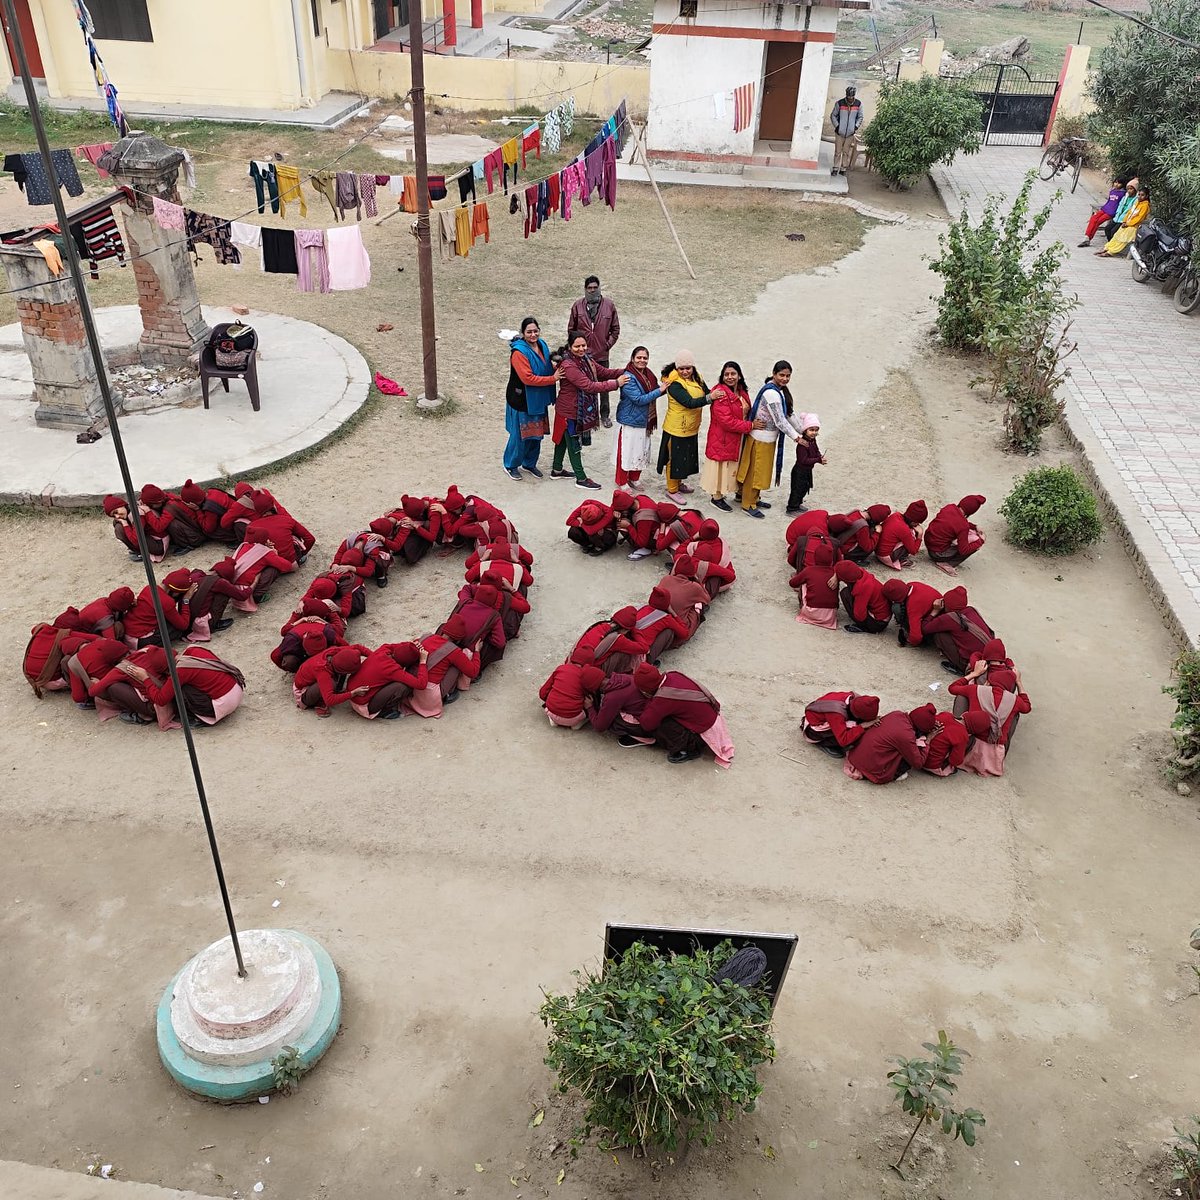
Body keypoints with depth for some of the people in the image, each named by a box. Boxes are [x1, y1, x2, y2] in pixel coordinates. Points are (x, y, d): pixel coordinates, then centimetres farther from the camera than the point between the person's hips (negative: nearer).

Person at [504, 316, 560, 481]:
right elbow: (527, 378, -27)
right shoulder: (519, 352, -21)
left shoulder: (542, 345, 3)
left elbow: (548, 367, 18)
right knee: (520, 435, 4)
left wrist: (557, 368, -5)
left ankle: (529, 463, 35)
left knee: (536, 434, 16)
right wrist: (553, 378, -25)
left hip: (538, 400, 7)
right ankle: (511, 465, 25)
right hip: (522, 400, -7)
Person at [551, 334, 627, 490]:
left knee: (563, 439, 22)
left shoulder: (586, 360, 1)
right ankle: (581, 479, 14)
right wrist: (616, 384, -29)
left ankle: (556, 470, 38)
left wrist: (624, 372, -12)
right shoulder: (569, 366, -27)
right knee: (573, 444, 4)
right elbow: (589, 386, -32)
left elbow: (603, 372, 4)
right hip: (569, 411, -9)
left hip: (579, 410, 9)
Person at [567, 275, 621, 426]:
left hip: (602, 354, 0)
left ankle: (604, 415, 22)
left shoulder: (609, 305, -1)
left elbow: (615, 329, 6)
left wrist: (608, 344, -1)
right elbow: (571, 329, 7)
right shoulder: (578, 306, -1)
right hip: (582, 354, 0)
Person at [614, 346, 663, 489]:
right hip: (629, 421, -8)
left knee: (641, 452, 17)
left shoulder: (648, 374, 4)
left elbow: (655, 390, 17)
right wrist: (659, 391, -24)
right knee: (626, 452, 3)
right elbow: (639, 399, -24)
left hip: (644, 421, 8)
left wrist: (665, 387, -4)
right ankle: (622, 482, 18)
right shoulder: (628, 377, -20)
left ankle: (634, 479, 34)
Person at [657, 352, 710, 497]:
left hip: (691, 428, 8)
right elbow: (689, 402, -32)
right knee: (675, 458, 6)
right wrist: (709, 398, -42)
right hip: (676, 429, -8)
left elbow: (707, 393, 1)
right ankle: (672, 490, 22)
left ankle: (678, 484, 42)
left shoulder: (696, 378, 2)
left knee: (686, 457, 22)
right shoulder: (674, 384, -23)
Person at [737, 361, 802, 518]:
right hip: (761, 438, -9)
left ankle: (754, 499, 37)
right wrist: (796, 438, -18)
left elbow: (787, 415, 13)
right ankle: (748, 505, 17)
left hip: (769, 437, 9)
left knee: (762, 470, 21)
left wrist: (801, 431, 12)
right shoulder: (771, 393, -25)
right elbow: (780, 421, -24)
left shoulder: (779, 390, 6)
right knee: (755, 471, 4)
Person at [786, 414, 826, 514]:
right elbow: (804, 460, -29)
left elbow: (816, 452, 12)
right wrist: (818, 460, -29)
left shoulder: (813, 440, 2)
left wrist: (821, 458, -11)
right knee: (797, 488, 0)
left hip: (807, 470, 9)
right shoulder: (802, 444, -27)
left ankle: (798, 504, 38)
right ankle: (792, 508, 12)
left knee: (805, 488, 21)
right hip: (800, 471, -9)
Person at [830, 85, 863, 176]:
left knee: (846, 152, 7)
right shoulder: (840, 103, -10)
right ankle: (835, 168, 10)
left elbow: (860, 117, 9)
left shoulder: (858, 104, -3)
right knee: (838, 151, 1)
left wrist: (856, 126, -3)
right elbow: (833, 116, 1)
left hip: (851, 132, 2)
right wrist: (837, 126, -8)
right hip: (839, 132, -2)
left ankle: (843, 169, 15)